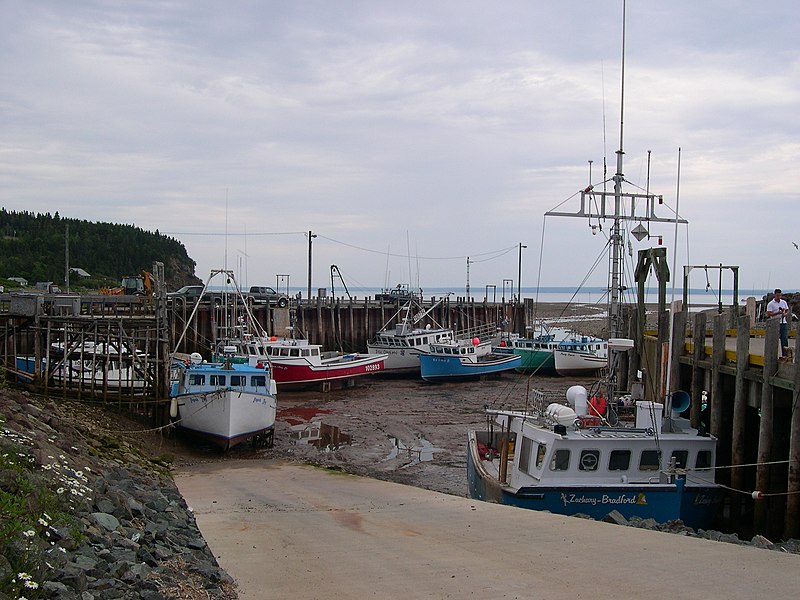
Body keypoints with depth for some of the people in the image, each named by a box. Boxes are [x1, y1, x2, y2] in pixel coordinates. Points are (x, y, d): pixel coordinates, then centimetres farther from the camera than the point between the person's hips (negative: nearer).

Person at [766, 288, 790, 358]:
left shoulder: (784, 302, 10)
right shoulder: (770, 304, -4)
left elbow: (787, 311, 17)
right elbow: (768, 314, -11)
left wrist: (785, 314, -6)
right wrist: (778, 313, -20)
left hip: (784, 323, 4)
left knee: (785, 339, -1)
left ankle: (785, 355, 3)